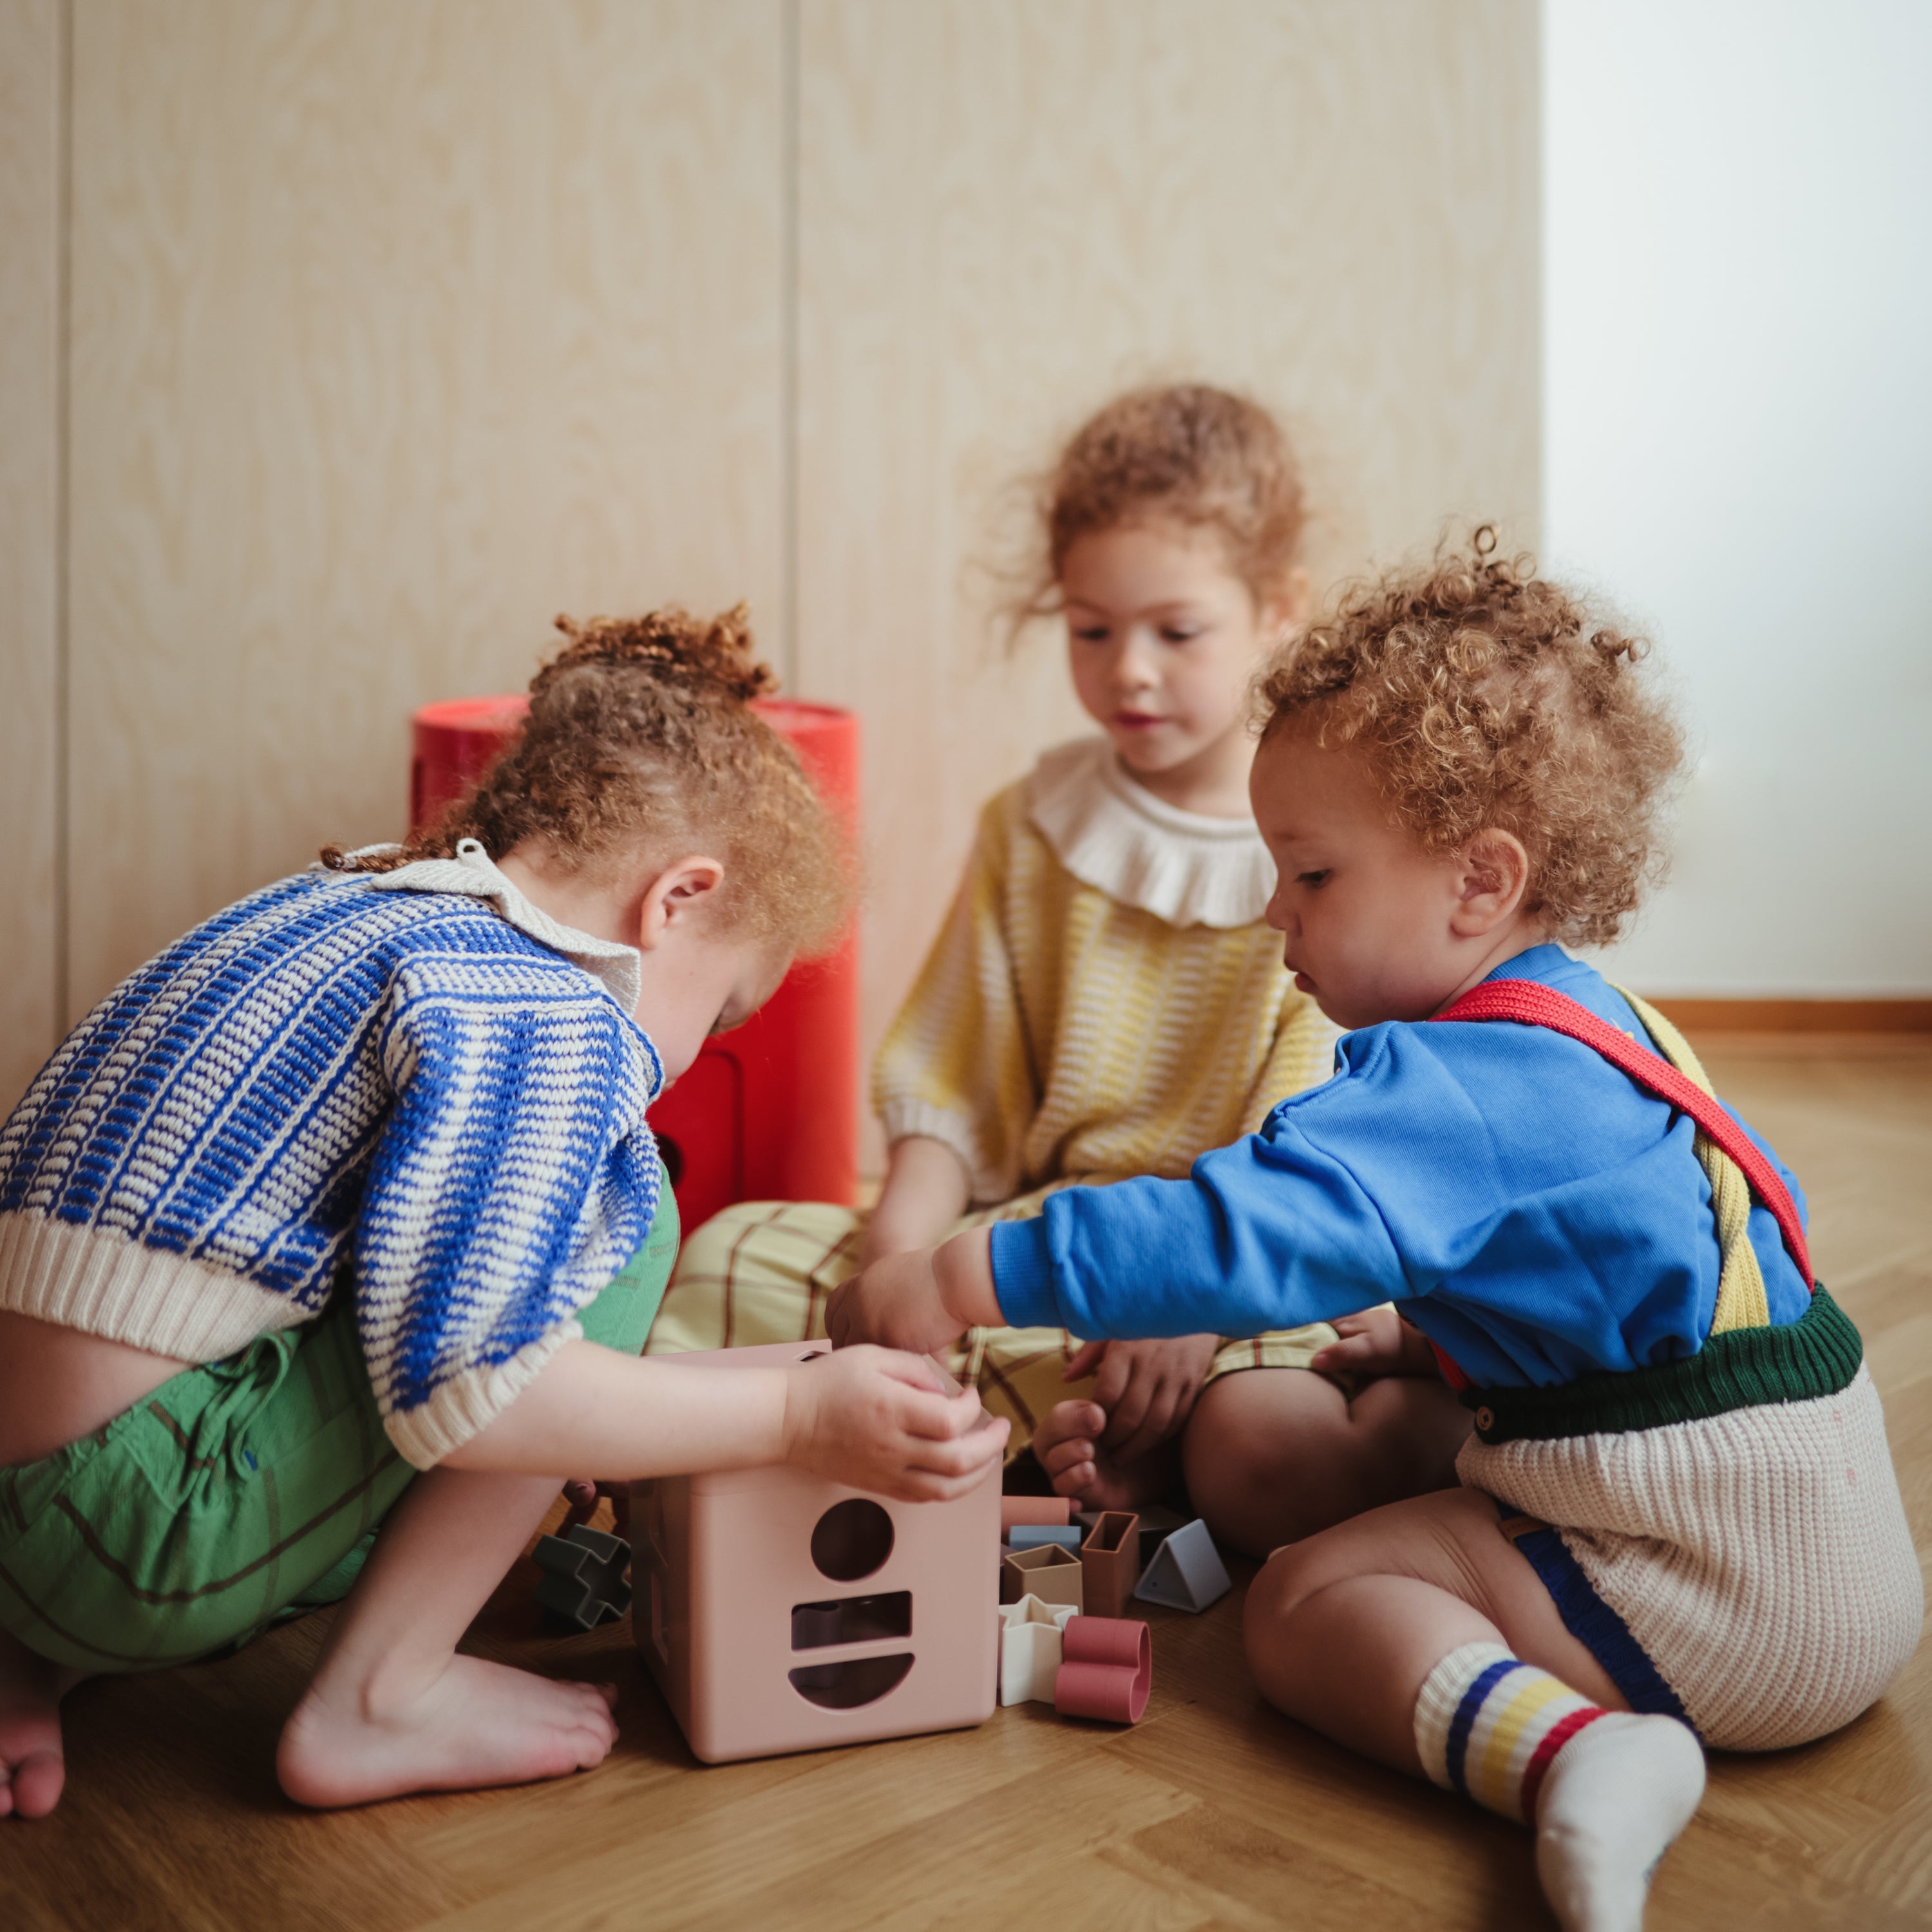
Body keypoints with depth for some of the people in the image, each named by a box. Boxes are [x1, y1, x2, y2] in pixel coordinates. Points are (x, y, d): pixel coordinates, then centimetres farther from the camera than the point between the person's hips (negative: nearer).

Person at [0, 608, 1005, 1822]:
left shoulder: (334, 906, 16)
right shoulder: (550, 1014, -14)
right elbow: (460, 1389, -21)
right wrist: (799, 1418, -12)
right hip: (142, 1540, -9)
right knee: (616, 1208, -6)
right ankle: (379, 1700, -1)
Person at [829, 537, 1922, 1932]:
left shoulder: (1458, 1086, -22)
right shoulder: (1594, 1027, 11)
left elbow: (1248, 1232, -34)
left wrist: (970, 1281, -28)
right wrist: (1440, 1342, 23)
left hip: (1736, 1595, -10)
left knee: (1305, 1600, -7)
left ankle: (1571, 1752, -24)